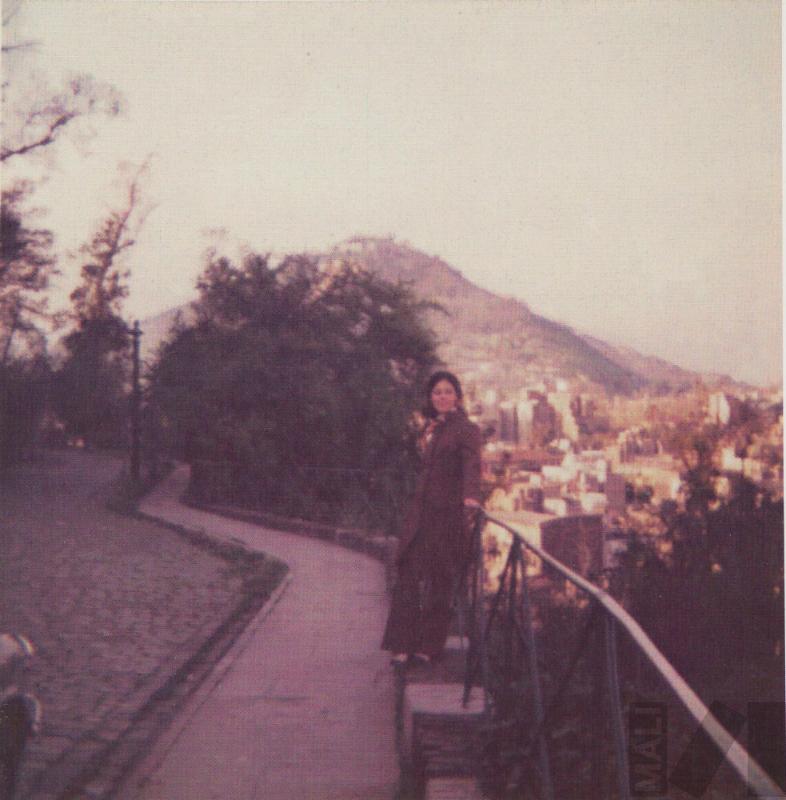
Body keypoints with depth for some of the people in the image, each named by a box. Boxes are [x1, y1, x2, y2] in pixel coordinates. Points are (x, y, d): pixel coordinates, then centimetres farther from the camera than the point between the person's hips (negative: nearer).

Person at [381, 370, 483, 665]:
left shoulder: (466, 429, -6)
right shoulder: (430, 428, 15)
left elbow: (472, 464, -23)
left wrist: (471, 496, -37)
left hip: (448, 514, -6)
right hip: (421, 512, 6)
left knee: (440, 580, 2)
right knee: (409, 575, -1)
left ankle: (429, 646, 13)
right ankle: (403, 644, 4)